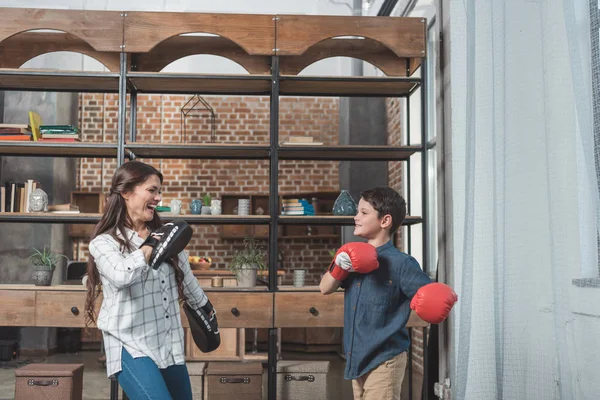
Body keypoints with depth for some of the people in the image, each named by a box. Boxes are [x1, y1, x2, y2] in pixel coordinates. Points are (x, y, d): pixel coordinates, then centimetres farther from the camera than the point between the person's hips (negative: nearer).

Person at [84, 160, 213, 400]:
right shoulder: (104, 243, -8)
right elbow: (121, 276, -30)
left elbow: (187, 281, 21)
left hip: (171, 345, 6)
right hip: (132, 347, -6)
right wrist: (152, 246, -17)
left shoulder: (164, 235, 8)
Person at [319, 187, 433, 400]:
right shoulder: (355, 256, 6)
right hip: (357, 358, 7)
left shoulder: (400, 262, -15)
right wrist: (338, 265, -13)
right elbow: (325, 289, 5)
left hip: (384, 361, -7)